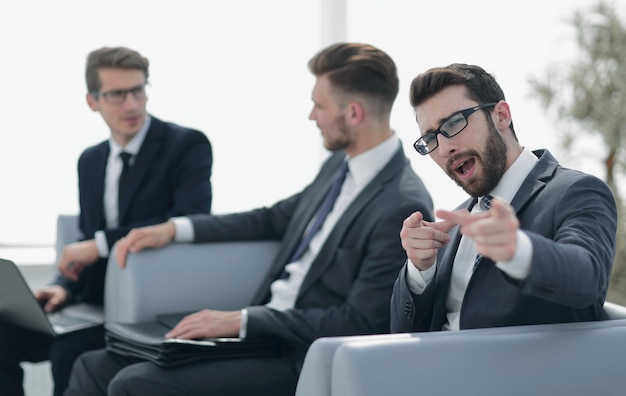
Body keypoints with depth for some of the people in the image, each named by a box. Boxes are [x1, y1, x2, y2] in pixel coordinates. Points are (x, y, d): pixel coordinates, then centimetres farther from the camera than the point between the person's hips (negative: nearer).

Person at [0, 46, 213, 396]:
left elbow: (192, 220, -22)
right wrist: (65, 286, -3)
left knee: (69, 350, -29)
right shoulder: (90, 161, 14)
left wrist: (101, 243, -20)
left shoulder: (187, 145, -7)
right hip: (97, 301, 7)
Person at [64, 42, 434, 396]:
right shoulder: (341, 163, 9)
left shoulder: (403, 207, -19)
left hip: (298, 358, -9)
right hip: (257, 331, 9)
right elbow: (275, 219, 22)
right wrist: (176, 228, 12)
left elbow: (358, 324, -20)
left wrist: (241, 320, -20)